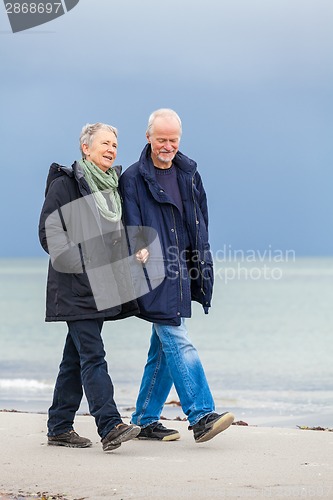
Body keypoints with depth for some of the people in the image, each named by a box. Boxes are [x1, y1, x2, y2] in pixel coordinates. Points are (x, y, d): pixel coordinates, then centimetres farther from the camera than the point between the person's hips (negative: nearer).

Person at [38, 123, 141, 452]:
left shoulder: (113, 186, 16)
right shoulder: (64, 185, -5)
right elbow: (49, 233, -9)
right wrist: (79, 265, -16)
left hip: (102, 286, 8)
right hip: (76, 288, -8)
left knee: (76, 357, 11)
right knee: (92, 356, -14)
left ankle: (59, 428, 17)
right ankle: (110, 428, -21)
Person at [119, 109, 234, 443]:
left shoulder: (188, 173, 15)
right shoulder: (133, 178, -3)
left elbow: (200, 219, 21)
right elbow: (131, 224, -9)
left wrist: (201, 262, 15)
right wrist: (140, 248, -28)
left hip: (181, 273, 7)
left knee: (164, 348, 10)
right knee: (178, 343, -15)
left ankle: (145, 421, 18)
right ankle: (201, 416, -21)